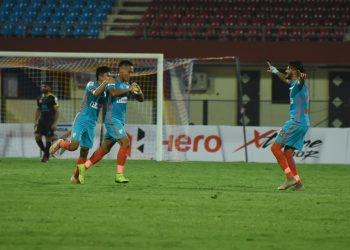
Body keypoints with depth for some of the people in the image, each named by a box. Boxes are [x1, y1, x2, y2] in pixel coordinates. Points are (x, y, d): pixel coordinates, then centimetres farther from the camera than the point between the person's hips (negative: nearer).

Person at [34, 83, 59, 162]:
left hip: (49, 122, -6)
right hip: (42, 120, 6)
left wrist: (54, 123, -15)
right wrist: (36, 121, 15)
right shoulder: (40, 98, 9)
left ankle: (46, 156, 10)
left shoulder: (52, 98, -9)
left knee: (48, 138, -2)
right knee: (37, 136, -5)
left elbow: (57, 111, -10)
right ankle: (44, 151, 15)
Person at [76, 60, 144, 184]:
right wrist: (128, 89, -30)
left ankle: (84, 167, 19)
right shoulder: (112, 82, -9)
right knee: (125, 142, -19)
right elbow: (113, 92, -32)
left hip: (120, 121, 8)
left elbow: (141, 99, 13)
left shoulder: (127, 85, 13)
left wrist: (139, 92, -9)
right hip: (112, 119, -8)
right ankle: (119, 174, -15)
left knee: (105, 148, 10)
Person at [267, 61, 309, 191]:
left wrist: (302, 78, -61)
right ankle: (298, 183, 5)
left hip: (297, 122, -10)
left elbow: (301, 83, -39)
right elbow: (285, 79, 42)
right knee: (287, 153, 9)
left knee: (276, 147, -10)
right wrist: (274, 70, 54)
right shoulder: (293, 84, 18)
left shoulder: (299, 84, -12)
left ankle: (290, 177, -16)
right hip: (303, 123, 10)